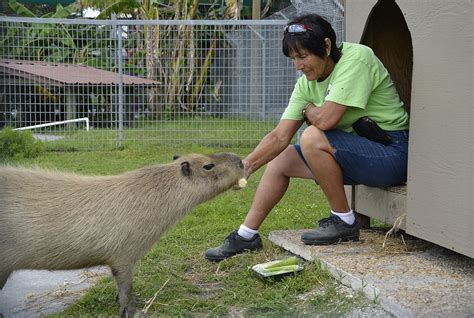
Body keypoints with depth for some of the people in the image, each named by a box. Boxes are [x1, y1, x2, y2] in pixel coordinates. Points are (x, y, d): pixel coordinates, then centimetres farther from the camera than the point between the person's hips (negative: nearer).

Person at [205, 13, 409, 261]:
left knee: (312, 138, -28)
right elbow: (280, 136, -1)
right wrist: (245, 166, -14)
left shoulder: (356, 58, -19)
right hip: (359, 151, 8)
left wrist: (309, 109, -5)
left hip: (391, 151, -8)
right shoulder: (307, 83, 3)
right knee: (280, 159, 6)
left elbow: (325, 119, -29)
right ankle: (246, 236, 15)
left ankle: (344, 222, -11)